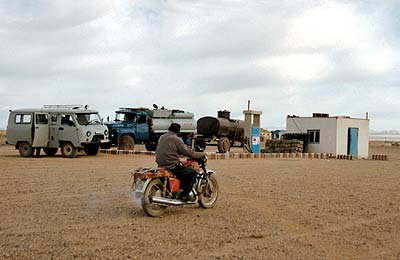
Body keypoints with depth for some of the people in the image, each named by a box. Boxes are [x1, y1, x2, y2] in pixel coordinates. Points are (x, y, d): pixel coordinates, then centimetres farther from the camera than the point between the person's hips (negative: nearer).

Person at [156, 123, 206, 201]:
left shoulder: (162, 137, 12)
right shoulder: (176, 139, -11)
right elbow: (188, 153, -13)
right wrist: (202, 154, 1)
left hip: (161, 165, 9)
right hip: (172, 166, -9)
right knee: (193, 172, 0)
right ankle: (184, 194, -4)